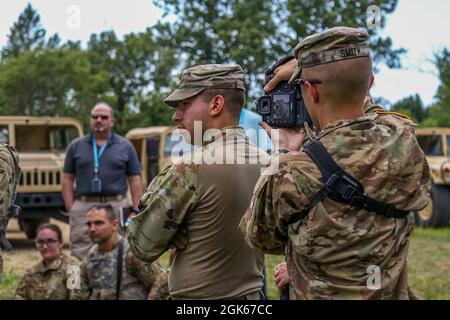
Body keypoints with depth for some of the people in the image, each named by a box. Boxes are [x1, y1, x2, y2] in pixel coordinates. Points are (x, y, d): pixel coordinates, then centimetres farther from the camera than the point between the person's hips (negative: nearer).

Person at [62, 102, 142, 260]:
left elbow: (135, 180, 7)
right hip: (83, 207, 1)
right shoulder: (76, 146, 12)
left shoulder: (125, 146, 10)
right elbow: (67, 179, 11)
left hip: (115, 207, 0)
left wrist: (135, 211, -2)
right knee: (80, 255, -3)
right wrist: (70, 208, 0)